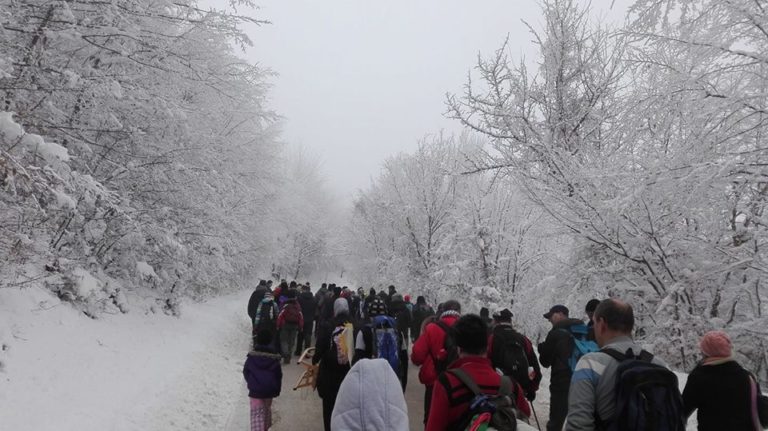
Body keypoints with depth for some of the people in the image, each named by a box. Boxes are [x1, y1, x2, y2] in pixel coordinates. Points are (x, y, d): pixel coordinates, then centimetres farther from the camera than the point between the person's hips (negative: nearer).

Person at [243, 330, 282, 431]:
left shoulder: (251, 357, -7)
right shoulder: (275, 358, -5)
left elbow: (245, 372, 3)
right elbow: (278, 376, -1)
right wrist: (277, 390, 10)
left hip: (255, 390, -2)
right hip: (269, 390, 2)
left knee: (257, 413, -1)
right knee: (267, 409, 24)